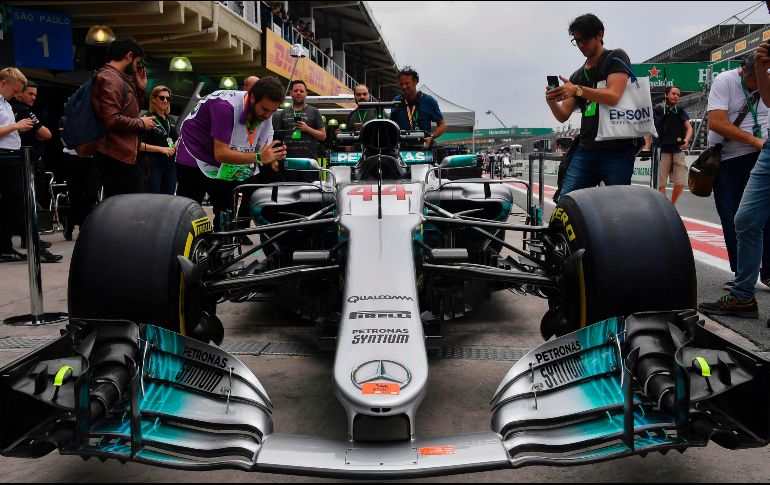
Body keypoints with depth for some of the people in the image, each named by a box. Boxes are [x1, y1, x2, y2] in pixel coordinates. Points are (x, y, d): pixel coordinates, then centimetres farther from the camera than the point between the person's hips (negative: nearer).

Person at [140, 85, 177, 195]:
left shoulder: (170, 120, 17)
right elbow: (138, 144, -14)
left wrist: (176, 145, 8)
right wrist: (160, 149, -20)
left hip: (171, 163, 7)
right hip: (153, 163, -7)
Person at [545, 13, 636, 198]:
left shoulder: (616, 58, 4)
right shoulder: (577, 76, 21)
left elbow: (613, 96, -13)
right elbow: (563, 116, 14)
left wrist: (578, 90, -22)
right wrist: (552, 102, -7)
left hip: (617, 150, -5)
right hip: (586, 150, 5)